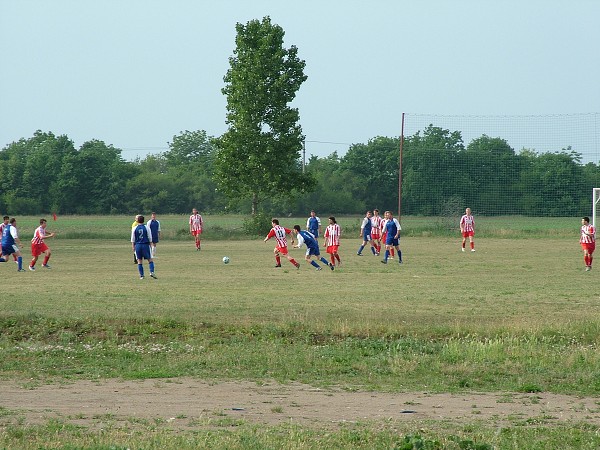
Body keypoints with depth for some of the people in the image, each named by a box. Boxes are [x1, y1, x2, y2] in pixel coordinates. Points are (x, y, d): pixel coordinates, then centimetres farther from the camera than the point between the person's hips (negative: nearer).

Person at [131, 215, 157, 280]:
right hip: (145, 245, -1)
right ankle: (152, 272, -13)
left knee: (139, 260, 7)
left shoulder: (135, 228, 0)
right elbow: (150, 237, 0)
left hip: (138, 245, 1)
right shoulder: (146, 227, -2)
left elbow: (133, 239, 4)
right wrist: (150, 244, 11)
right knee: (150, 259, 6)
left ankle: (141, 275, 5)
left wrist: (133, 246, 12)